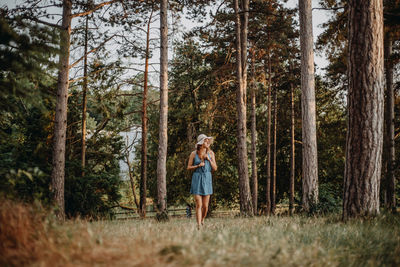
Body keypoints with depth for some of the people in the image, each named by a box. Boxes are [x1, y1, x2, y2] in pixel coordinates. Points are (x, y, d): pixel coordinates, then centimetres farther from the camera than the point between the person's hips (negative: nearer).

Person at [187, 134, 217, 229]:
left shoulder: (211, 153, 4)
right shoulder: (194, 153, -1)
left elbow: (215, 168, 3)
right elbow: (189, 167, 3)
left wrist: (208, 159, -10)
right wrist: (198, 166, -13)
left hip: (207, 179, 2)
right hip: (197, 179, -2)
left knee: (205, 206, 4)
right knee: (198, 204, -9)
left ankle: (202, 220, 31)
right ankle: (199, 225, -6)